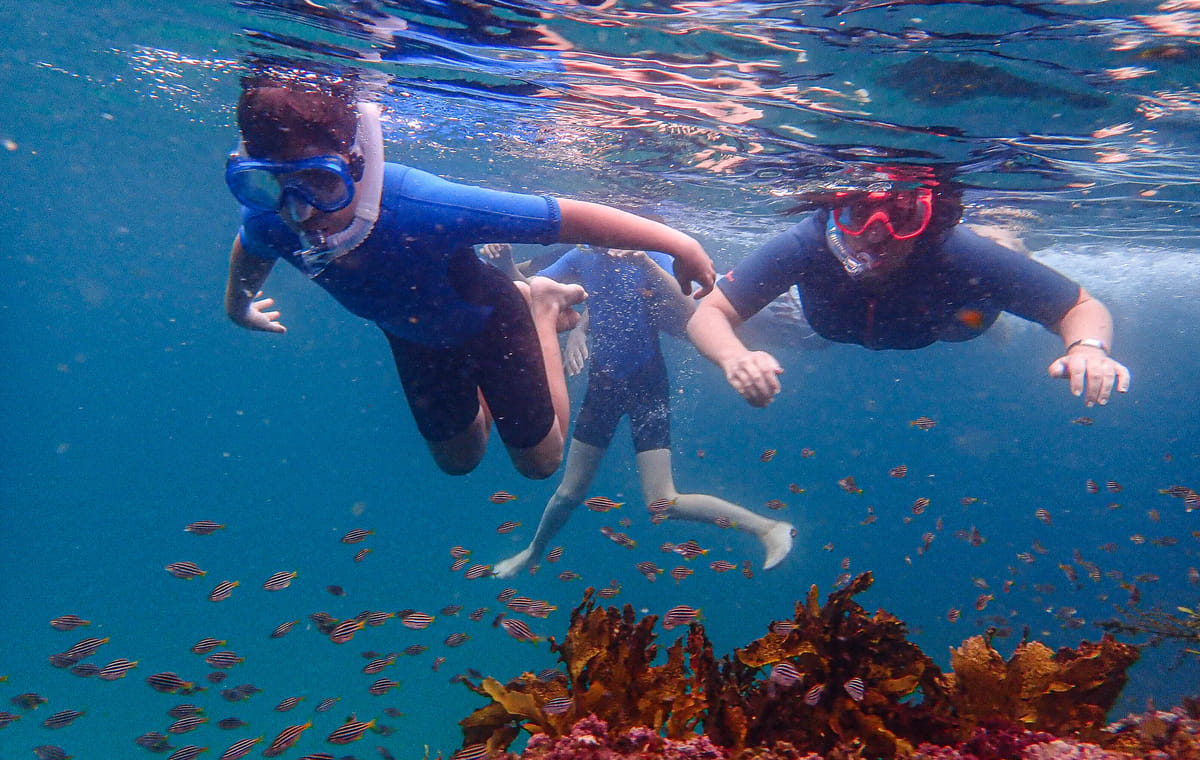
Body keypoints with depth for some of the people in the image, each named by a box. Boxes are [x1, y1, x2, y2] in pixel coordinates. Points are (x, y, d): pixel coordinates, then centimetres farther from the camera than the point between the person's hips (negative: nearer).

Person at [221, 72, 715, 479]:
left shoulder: (425, 209, -48)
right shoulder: (269, 221, -32)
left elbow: (571, 218, -39)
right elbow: (248, 251, -4)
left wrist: (678, 245, -31)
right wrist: (239, 304, 17)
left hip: (489, 322, -4)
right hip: (414, 339, 4)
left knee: (540, 462, 15)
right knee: (458, 460, 27)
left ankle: (543, 308, 28)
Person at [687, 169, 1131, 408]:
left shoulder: (959, 255, -45)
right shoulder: (807, 247, -45)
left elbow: (1084, 308, -34)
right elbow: (707, 315, -41)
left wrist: (1088, 348, -57)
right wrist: (735, 357, -64)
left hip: (937, 327, 0)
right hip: (836, 328, 1)